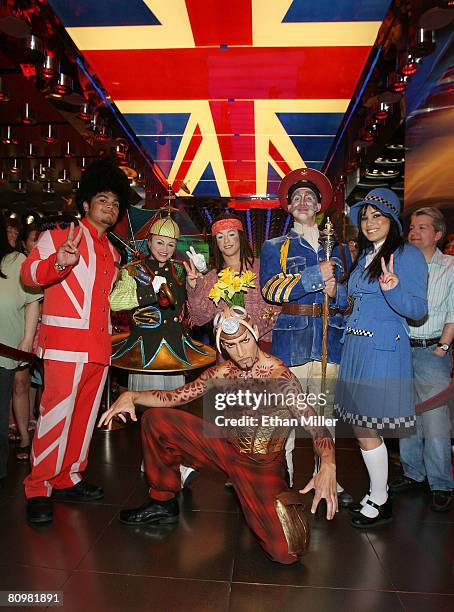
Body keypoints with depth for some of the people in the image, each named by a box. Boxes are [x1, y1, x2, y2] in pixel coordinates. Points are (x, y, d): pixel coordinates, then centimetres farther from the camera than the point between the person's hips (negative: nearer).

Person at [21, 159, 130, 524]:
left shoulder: (112, 253, 21)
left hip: (100, 346, 7)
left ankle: (69, 479, 24)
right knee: (57, 413, -8)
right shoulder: (59, 236, 1)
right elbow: (30, 273, -15)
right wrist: (59, 261, -35)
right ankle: (38, 490, 7)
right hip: (65, 342, -7)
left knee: (86, 414, 10)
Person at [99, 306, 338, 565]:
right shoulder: (223, 372, -4)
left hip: (263, 465, -5)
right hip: (228, 447, 5)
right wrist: (131, 396, -11)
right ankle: (164, 503, 14)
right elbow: (176, 397, 2)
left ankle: (276, 506, 12)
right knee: (155, 420, -4)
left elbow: (318, 428, -26)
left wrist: (328, 466, -46)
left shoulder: (280, 378, -22)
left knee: (287, 552, -24)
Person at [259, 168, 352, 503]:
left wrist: (336, 291, -7)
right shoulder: (274, 247, 10)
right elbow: (270, 288, -8)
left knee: (326, 412, 9)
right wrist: (317, 275, -13)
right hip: (290, 341, -2)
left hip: (330, 341, 3)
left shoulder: (339, 249, 18)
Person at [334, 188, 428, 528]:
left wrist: (393, 289, -30)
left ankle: (380, 502, 21)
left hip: (383, 350, -8)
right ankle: (377, 494, 32)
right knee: (360, 424, 13)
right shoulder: (364, 256, 16)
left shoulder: (408, 254, -8)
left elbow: (418, 310, -14)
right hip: (357, 346, 8)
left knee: (366, 429, 0)